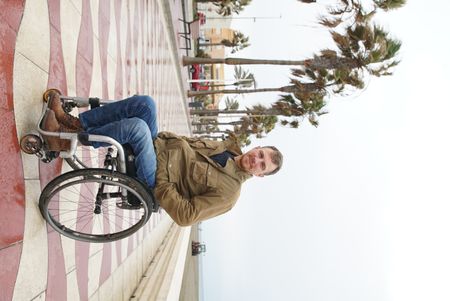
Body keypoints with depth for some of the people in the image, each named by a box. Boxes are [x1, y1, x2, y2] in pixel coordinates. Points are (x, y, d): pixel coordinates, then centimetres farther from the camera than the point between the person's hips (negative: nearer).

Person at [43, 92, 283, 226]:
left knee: (137, 126, -32)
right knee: (145, 104, -16)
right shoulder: (226, 146, 8)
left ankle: (67, 141, -15)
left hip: (151, 178, -7)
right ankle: (74, 122, -8)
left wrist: (159, 181, -21)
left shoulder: (229, 192, -14)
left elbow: (185, 216, -18)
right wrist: (162, 136, 4)